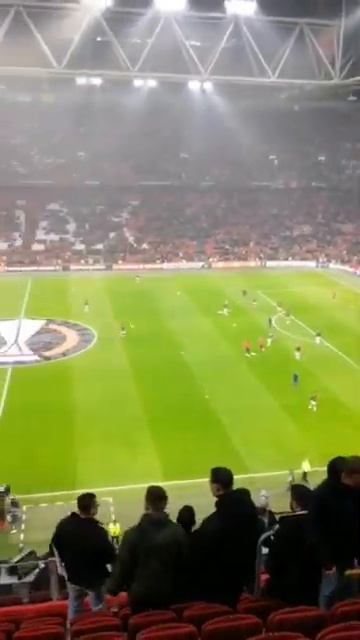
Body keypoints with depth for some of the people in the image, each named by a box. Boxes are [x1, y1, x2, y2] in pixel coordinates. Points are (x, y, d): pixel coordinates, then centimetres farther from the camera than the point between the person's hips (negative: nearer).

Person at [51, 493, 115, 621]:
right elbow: (110, 555, -24)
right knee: (98, 610, 15)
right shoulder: (97, 530, -32)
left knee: (74, 609, 22)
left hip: (73, 575, 5)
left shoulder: (64, 524, -12)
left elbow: (55, 545, 4)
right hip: (94, 577, -5)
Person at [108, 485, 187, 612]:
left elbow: (123, 565, -9)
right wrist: (178, 589, 13)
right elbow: (183, 562, 0)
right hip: (168, 593, 2)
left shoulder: (133, 533, -15)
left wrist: (113, 589, 5)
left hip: (140, 593, -2)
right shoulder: (177, 531, -8)